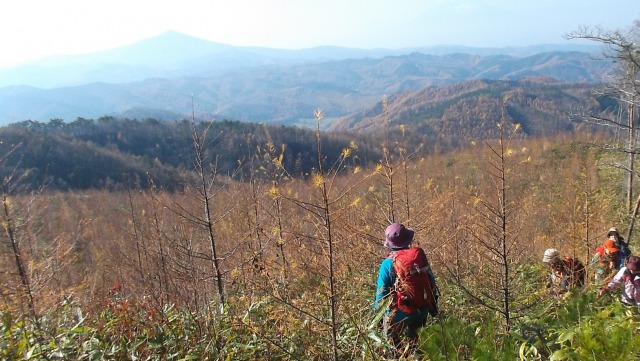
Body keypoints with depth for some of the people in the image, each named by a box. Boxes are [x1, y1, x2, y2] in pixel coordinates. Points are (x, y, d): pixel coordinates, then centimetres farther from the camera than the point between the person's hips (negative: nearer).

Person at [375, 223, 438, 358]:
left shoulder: (388, 263, -17)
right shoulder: (420, 255, -4)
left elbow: (382, 293, -13)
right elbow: (431, 283, 5)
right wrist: (433, 307, 17)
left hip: (398, 315, -4)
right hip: (421, 312, 4)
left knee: (394, 349, 14)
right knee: (413, 345, 24)